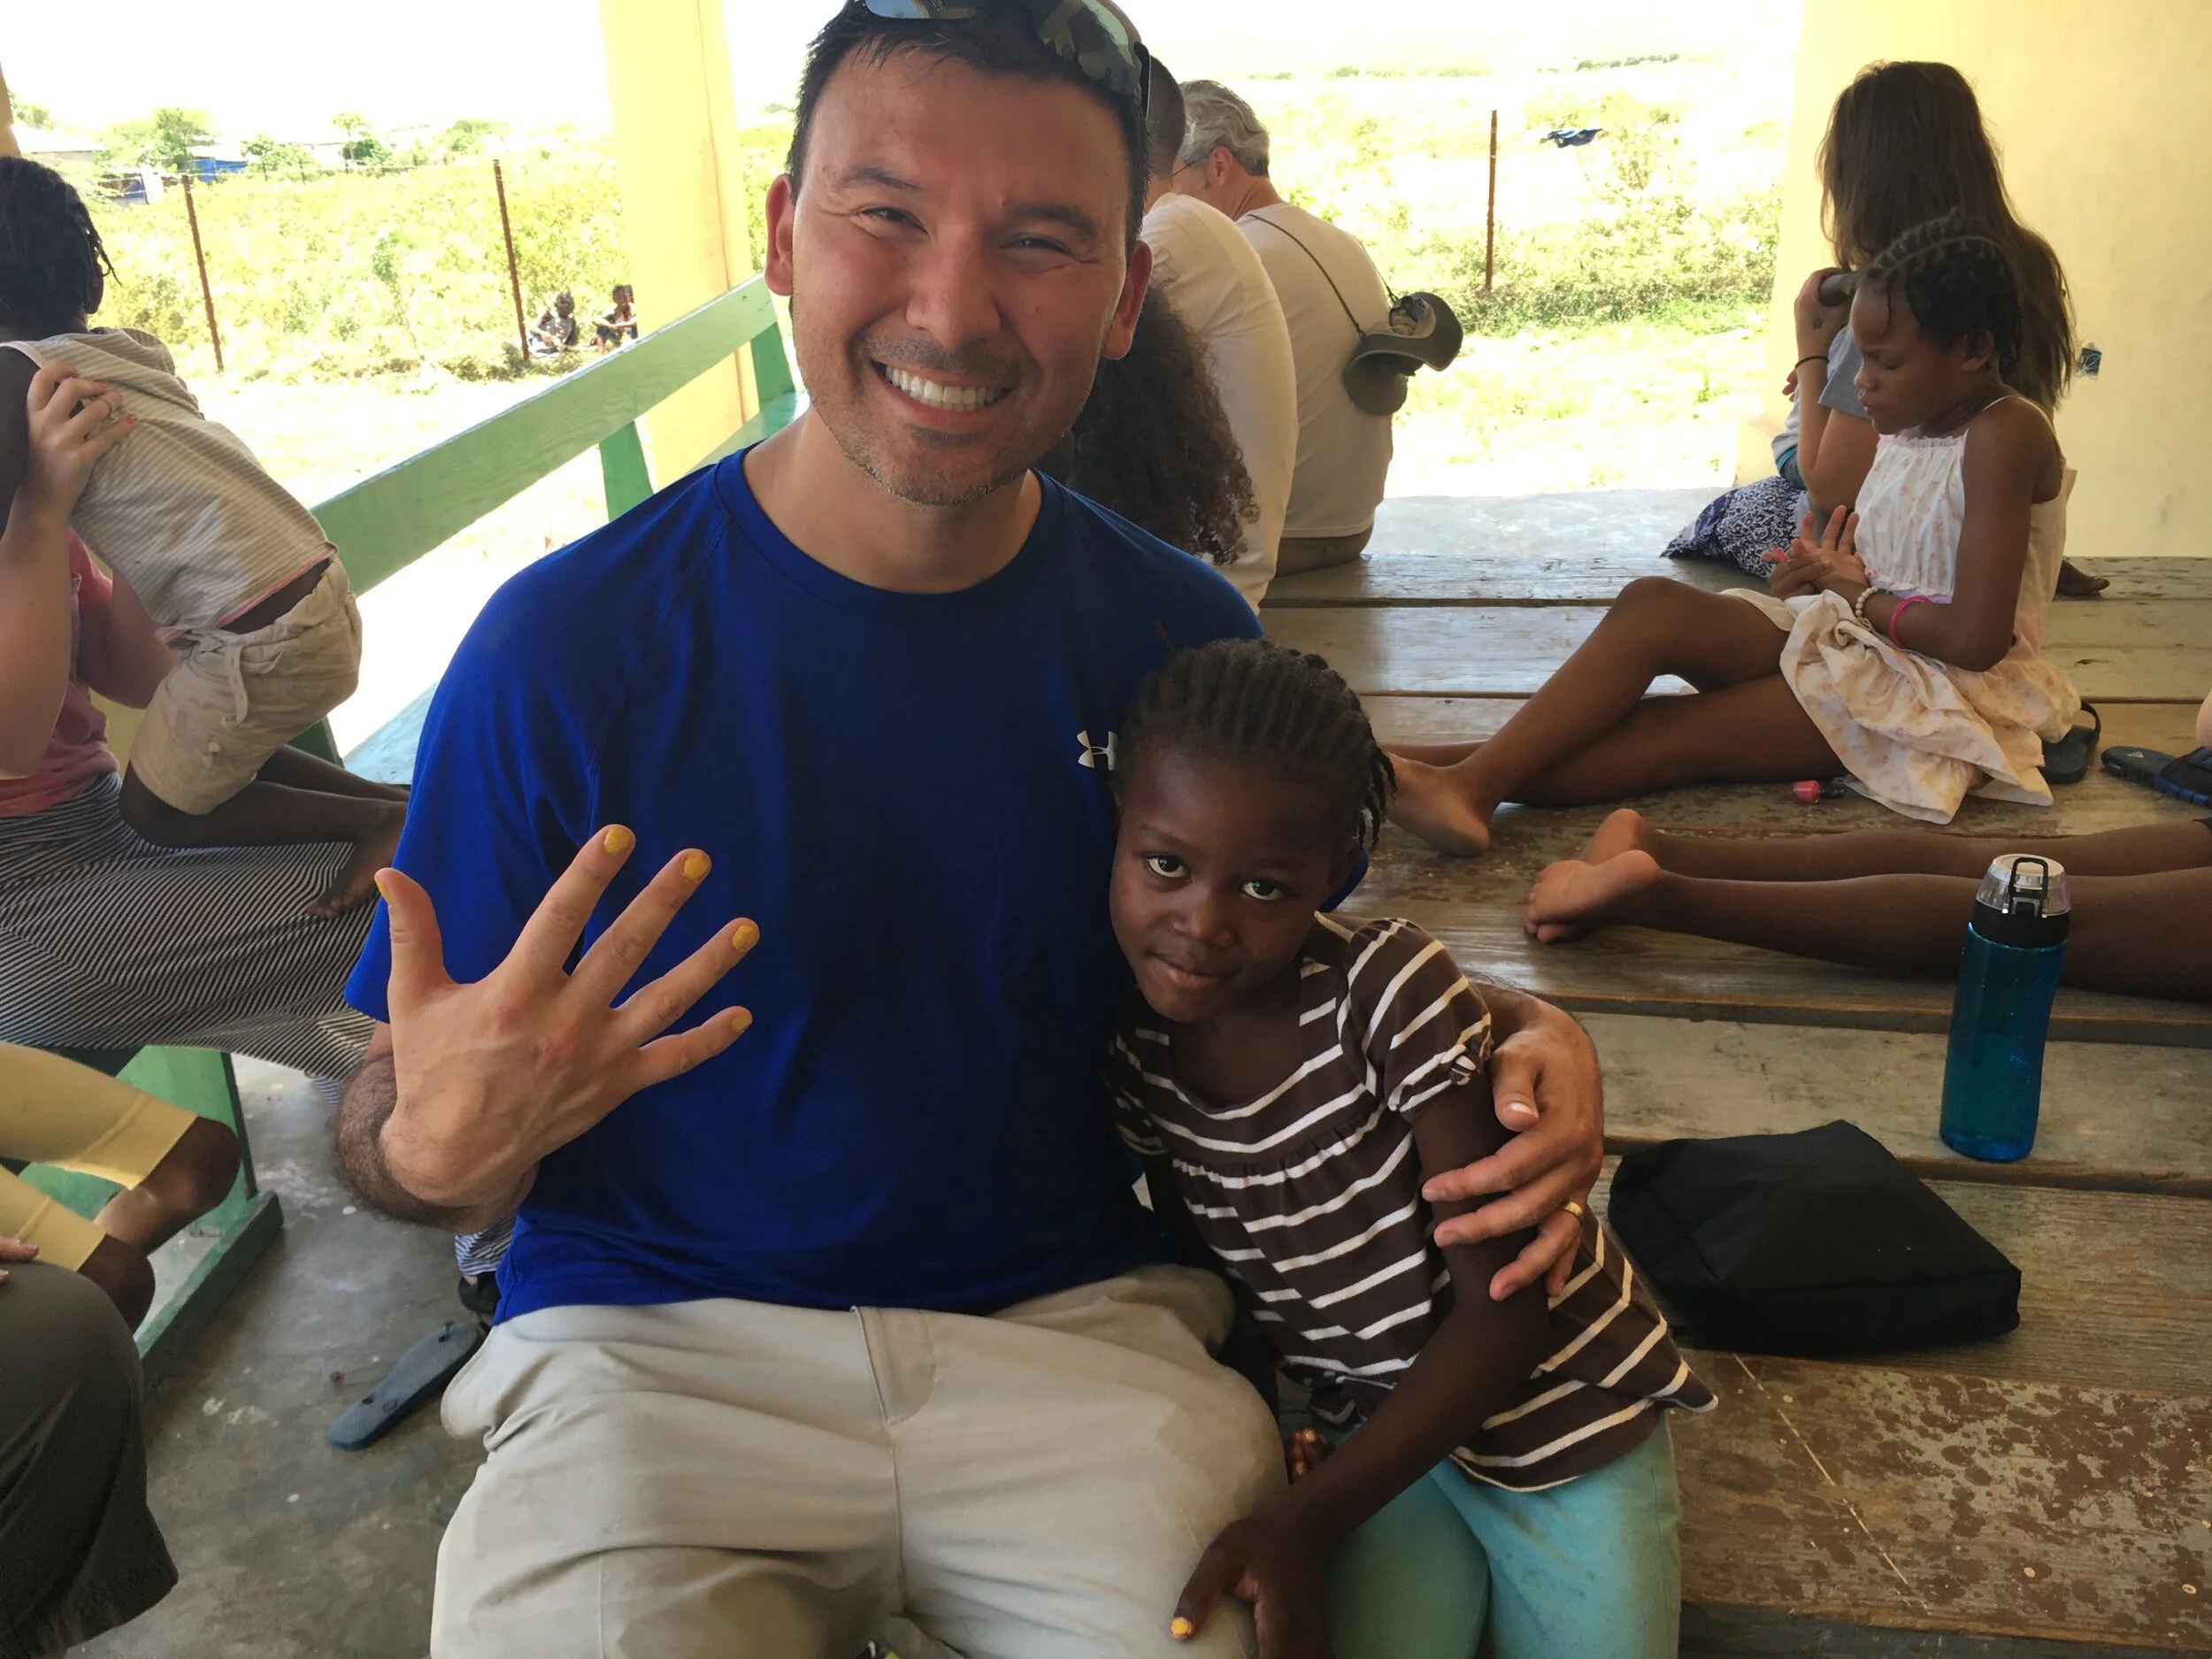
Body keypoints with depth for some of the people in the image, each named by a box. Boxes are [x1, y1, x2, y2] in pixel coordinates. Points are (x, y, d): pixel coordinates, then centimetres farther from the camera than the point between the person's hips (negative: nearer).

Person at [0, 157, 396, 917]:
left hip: (265, 635, -8)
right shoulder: (127, 349, 12)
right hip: (316, 595, 8)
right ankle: (393, 802, 16)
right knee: (214, 759, 26)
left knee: (155, 810, 11)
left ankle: (381, 824, 2)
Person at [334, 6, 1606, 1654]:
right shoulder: (567, 647, -10)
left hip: (1083, 1326, 2)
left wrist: (1505, 1039, -7)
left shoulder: (1183, 635, -2)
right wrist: (445, 1145, -26)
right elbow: (403, 1141, -3)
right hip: (656, 1350, -1)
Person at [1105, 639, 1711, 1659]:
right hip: (1375, 1430, 3)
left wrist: (1303, 1519, -27)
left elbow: (1506, 1306, -23)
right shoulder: (1130, 1049, -12)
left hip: (1549, 1412, -3)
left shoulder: (1392, 990, -26)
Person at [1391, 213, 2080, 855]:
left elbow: (1976, 639, -23)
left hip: (1944, 692, -7)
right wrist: (1825, 574, -4)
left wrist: (1861, 595, -8)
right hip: (1857, 643, 7)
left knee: (1673, 736, -23)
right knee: (1654, 605, -18)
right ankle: (1471, 775, -30)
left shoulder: (2004, 435, -15)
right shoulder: (1909, 426, 12)